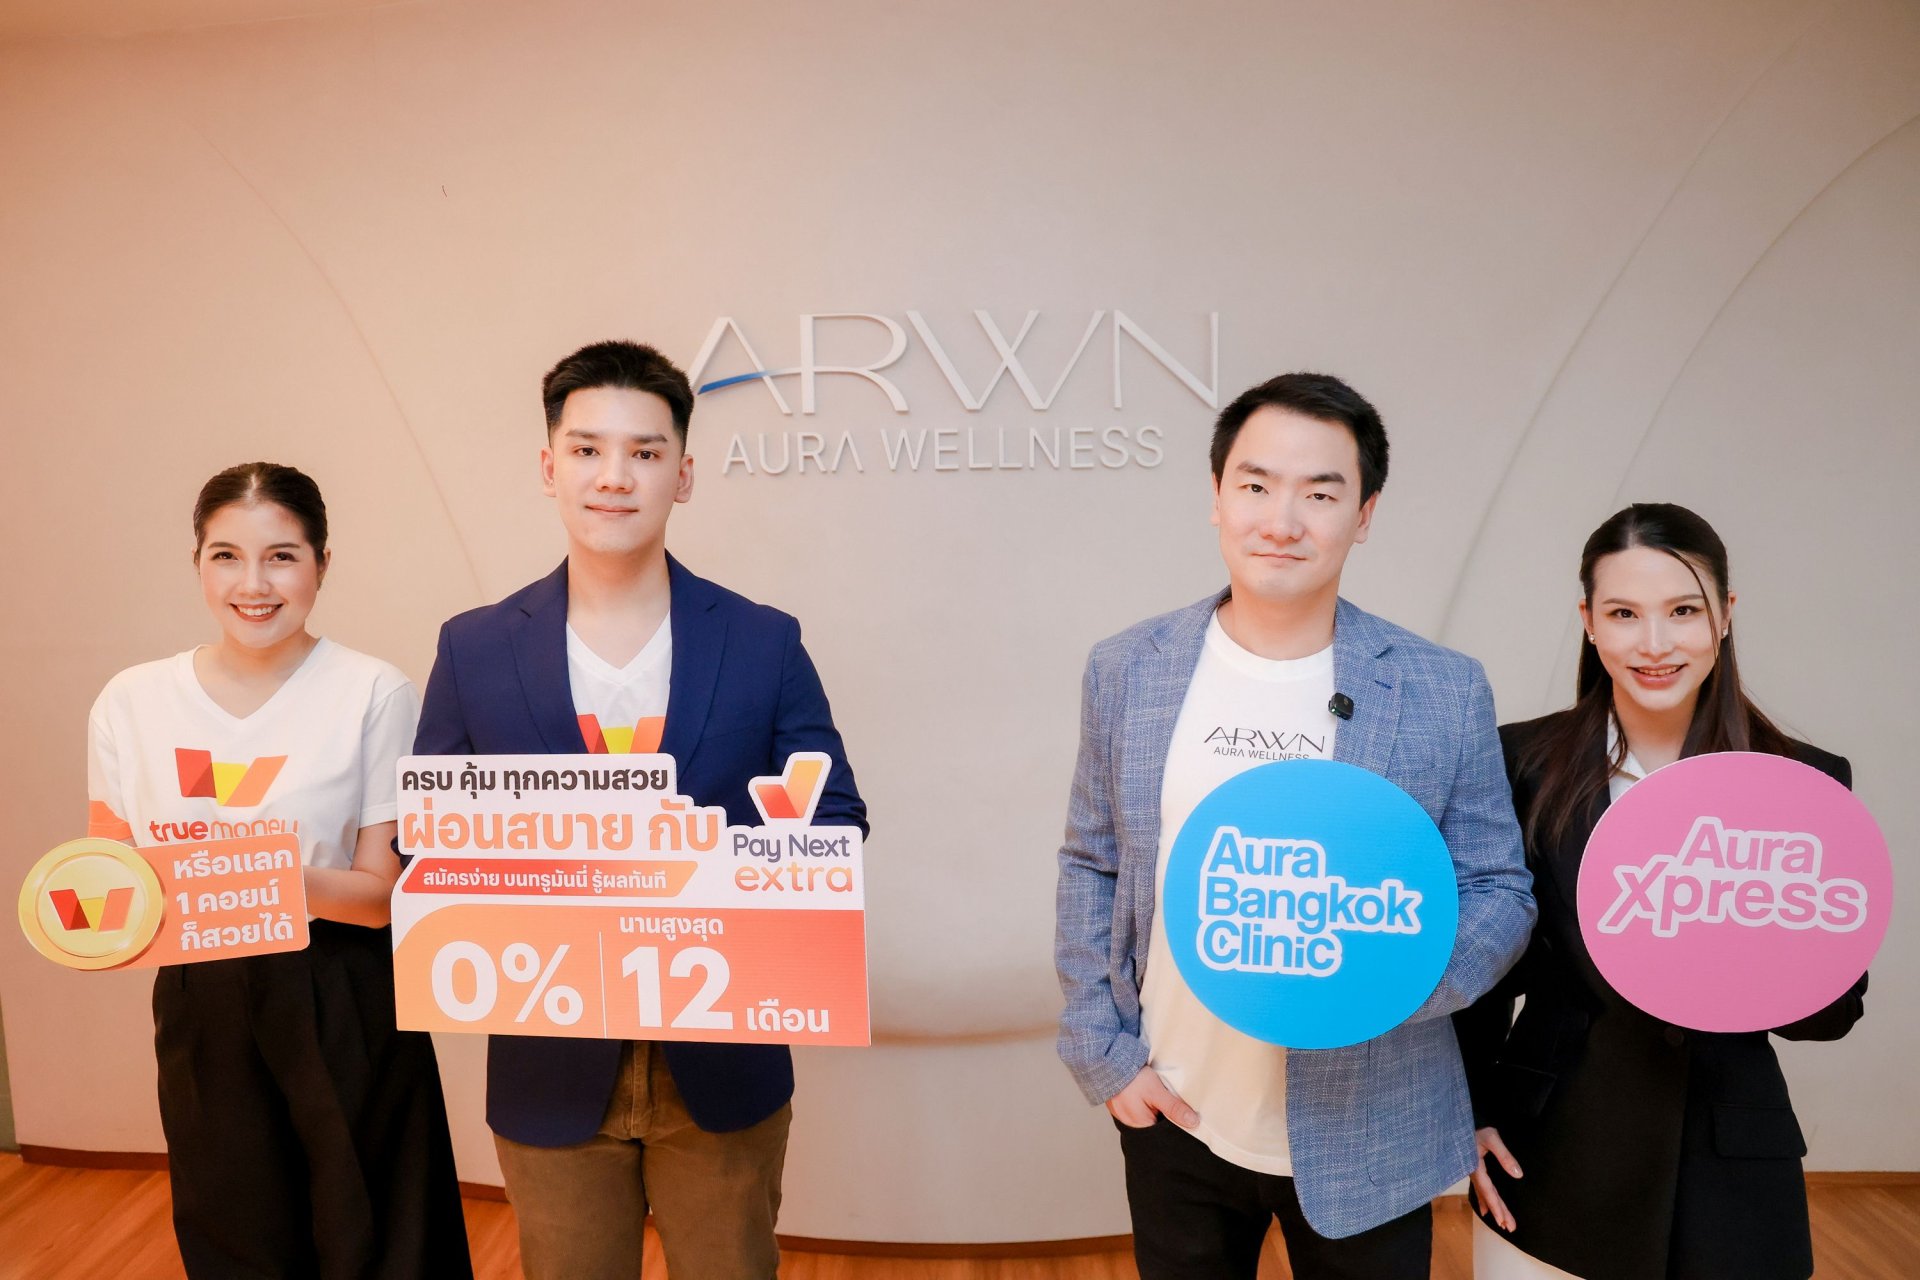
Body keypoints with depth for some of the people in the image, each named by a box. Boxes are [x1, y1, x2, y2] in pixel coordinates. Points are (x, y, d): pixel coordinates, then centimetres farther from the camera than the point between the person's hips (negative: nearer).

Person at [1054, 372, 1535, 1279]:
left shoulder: (1445, 692, -9)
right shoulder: (1127, 671, -5)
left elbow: (1500, 892, -3)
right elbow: (1091, 866, 2)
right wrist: (1103, 1054, -3)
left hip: (1364, 1137, -1)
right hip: (1175, 1123, 1)